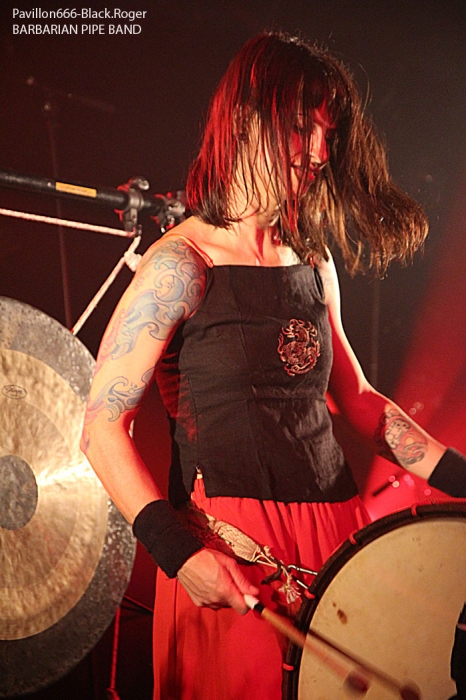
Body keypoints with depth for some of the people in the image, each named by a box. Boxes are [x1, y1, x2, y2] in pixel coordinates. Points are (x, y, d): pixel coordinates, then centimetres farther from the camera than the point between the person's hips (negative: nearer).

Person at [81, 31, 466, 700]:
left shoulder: (314, 262, 10)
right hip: (229, 551, -6)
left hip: (338, 529, 7)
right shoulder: (181, 264, -11)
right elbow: (103, 426, -12)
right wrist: (178, 551, -22)